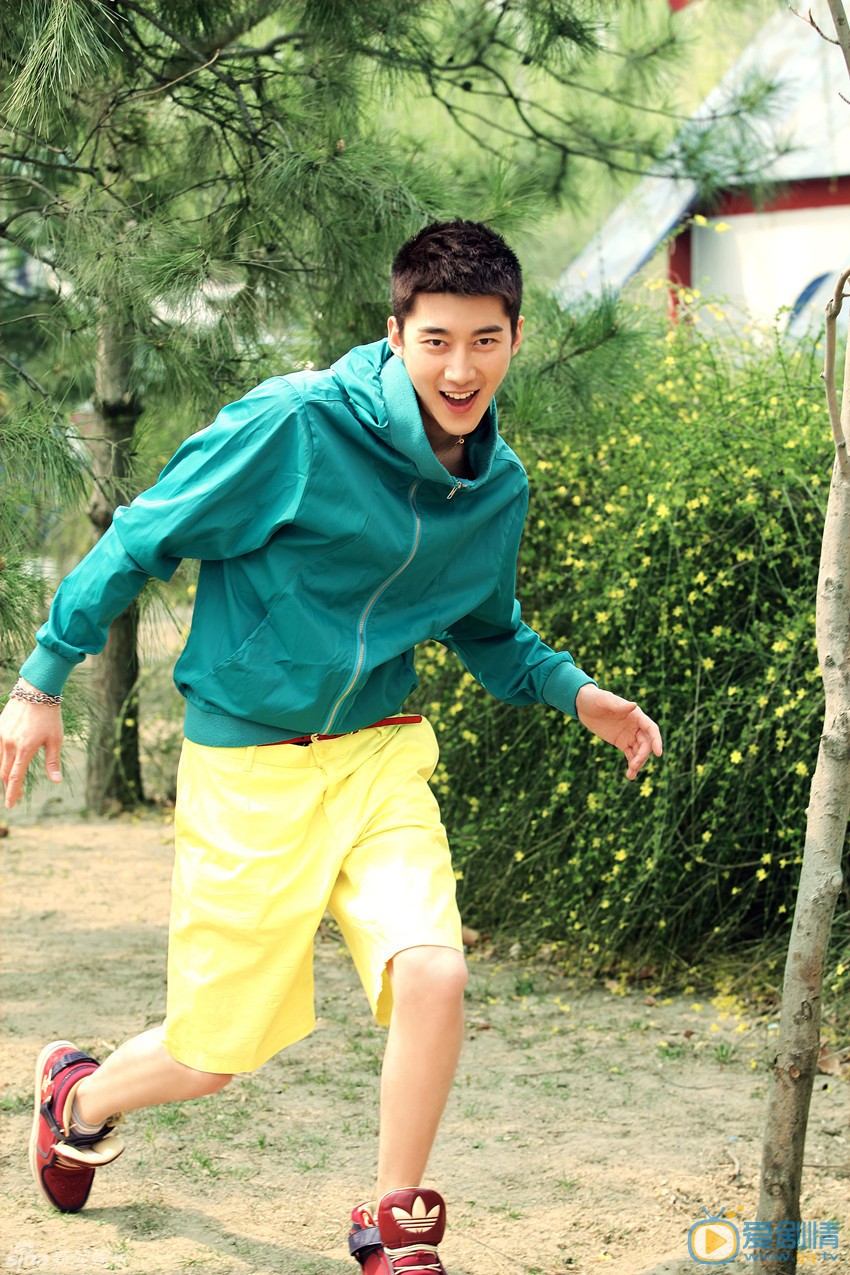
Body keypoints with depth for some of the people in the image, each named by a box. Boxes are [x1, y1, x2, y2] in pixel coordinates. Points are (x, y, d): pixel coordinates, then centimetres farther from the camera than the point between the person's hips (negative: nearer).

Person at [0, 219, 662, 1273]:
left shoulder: (498, 487, 0)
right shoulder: (296, 424, -19)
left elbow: (490, 635, 19)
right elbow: (142, 541, -8)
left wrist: (577, 695, 0)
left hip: (379, 757, 4)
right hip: (247, 763, -4)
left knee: (433, 973, -21)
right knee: (215, 1055, 4)